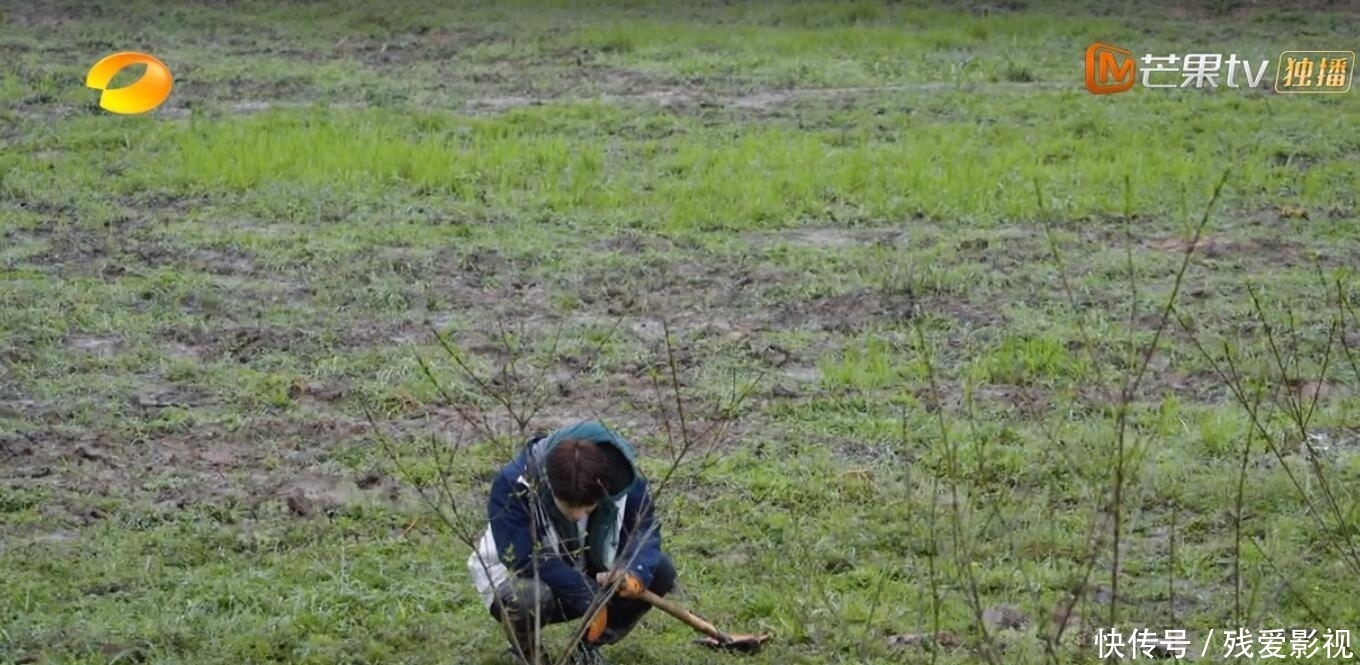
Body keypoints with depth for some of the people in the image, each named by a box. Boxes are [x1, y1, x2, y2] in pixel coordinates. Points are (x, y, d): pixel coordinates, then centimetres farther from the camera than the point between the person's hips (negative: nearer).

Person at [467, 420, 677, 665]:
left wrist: (634, 574, -38)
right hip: (518, 577, -4)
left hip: (590, 577, 4)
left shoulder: (623, 479, -23)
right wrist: (589, 596, -37)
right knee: (529, 598, -41)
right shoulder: (513, 485, -34)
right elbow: (523, 559, -35)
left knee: (661, 572, -19)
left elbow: (645, 530, -14)